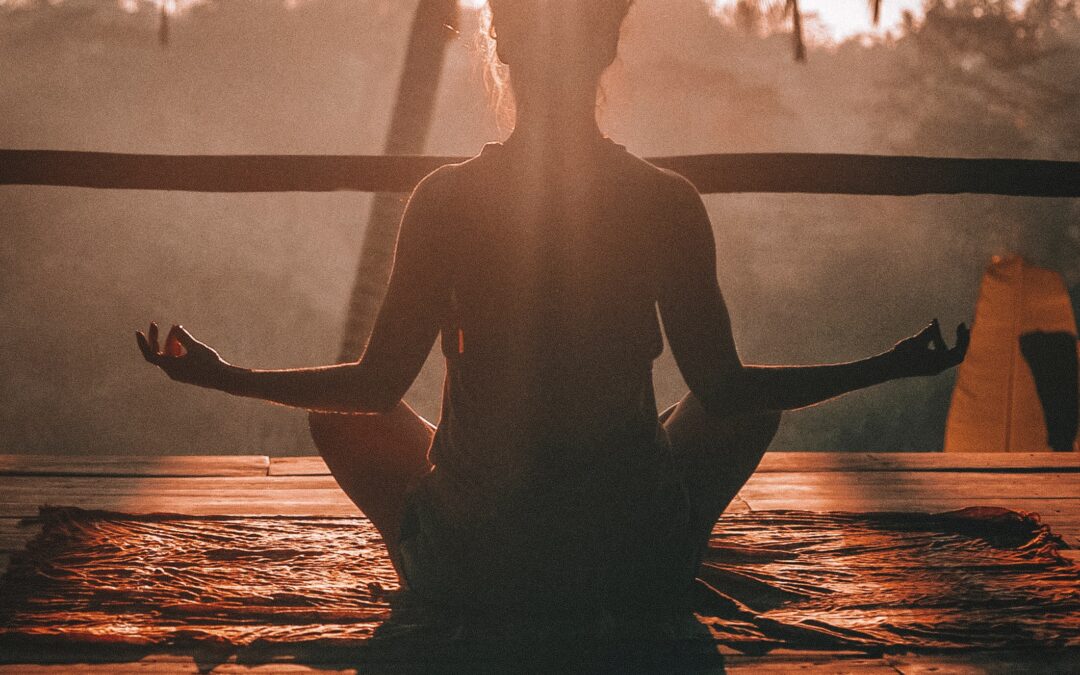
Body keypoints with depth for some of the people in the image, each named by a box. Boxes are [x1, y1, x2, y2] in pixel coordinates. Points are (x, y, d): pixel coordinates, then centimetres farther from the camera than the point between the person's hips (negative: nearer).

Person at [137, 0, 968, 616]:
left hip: (470, 566, -1)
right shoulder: (668, 202, -10)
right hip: (641, 567, 1)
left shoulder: (446, 199, -12)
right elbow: (724, 389, -4)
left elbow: (379, 386, -5)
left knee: (340, 419, 28)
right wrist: (891, 367, 10)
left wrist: (219, 375, 11)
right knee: (757, 406, 29)